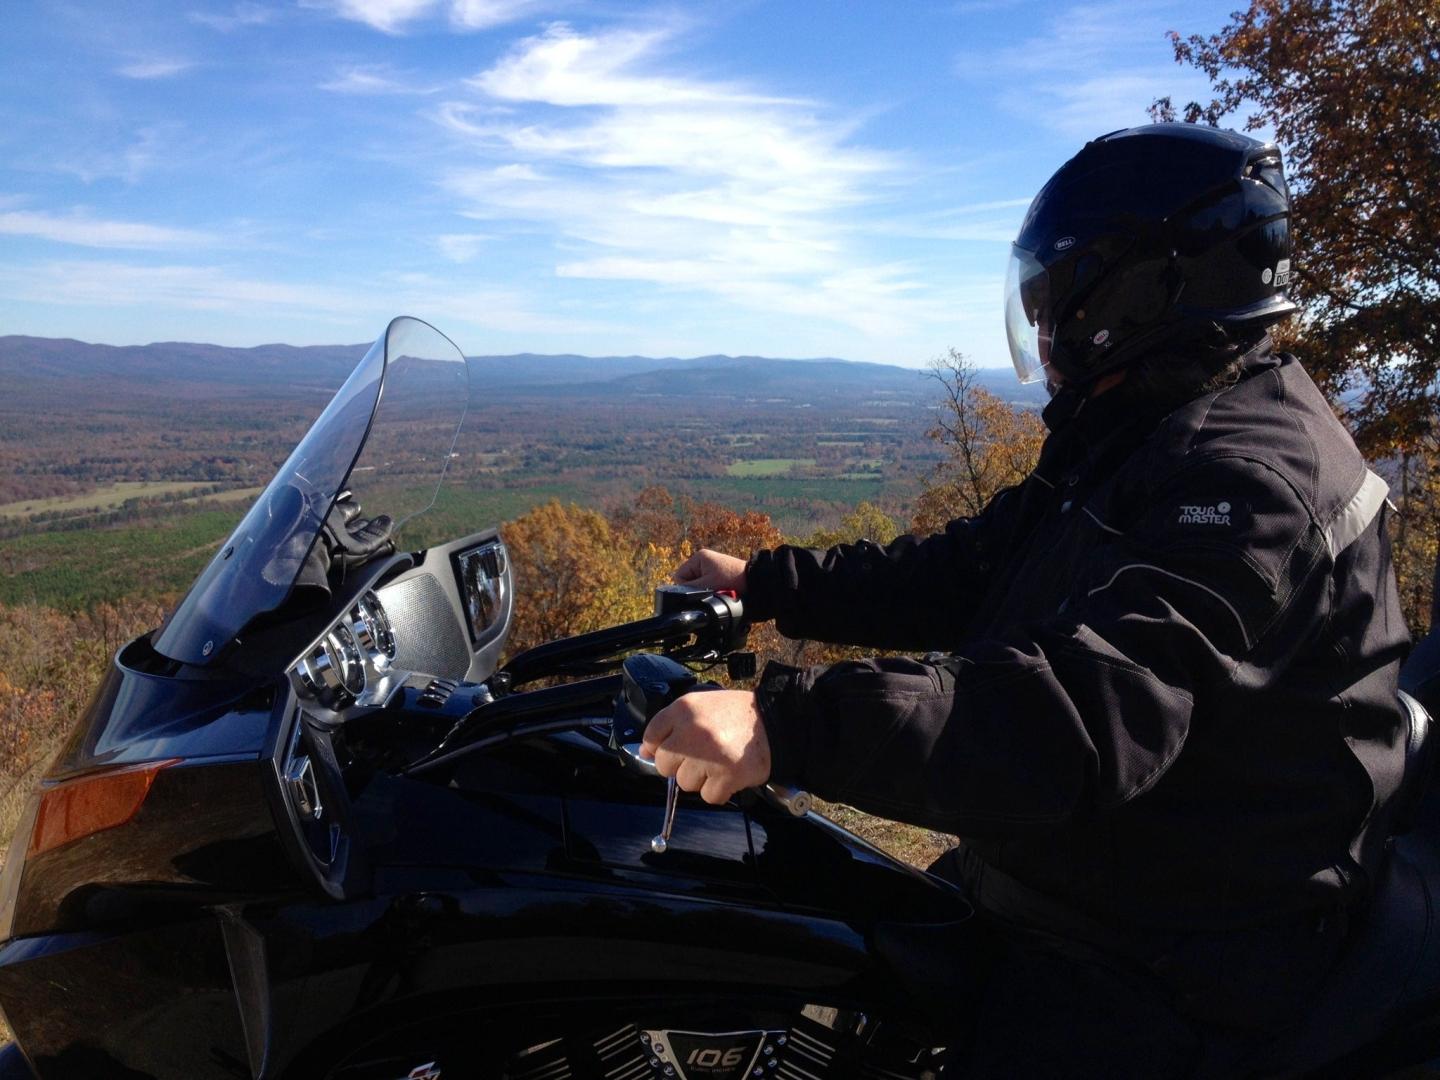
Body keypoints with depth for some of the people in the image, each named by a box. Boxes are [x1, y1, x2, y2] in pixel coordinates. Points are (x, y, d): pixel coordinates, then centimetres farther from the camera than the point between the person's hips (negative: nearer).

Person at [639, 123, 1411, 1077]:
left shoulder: (1245, 477, -25)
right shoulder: (1129, 442, 9)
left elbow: (1095, 711, -40)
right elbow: (968, 571, 10)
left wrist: (790, 726, -48)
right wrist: (767, 585, 5)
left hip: (1159, 968, -9)